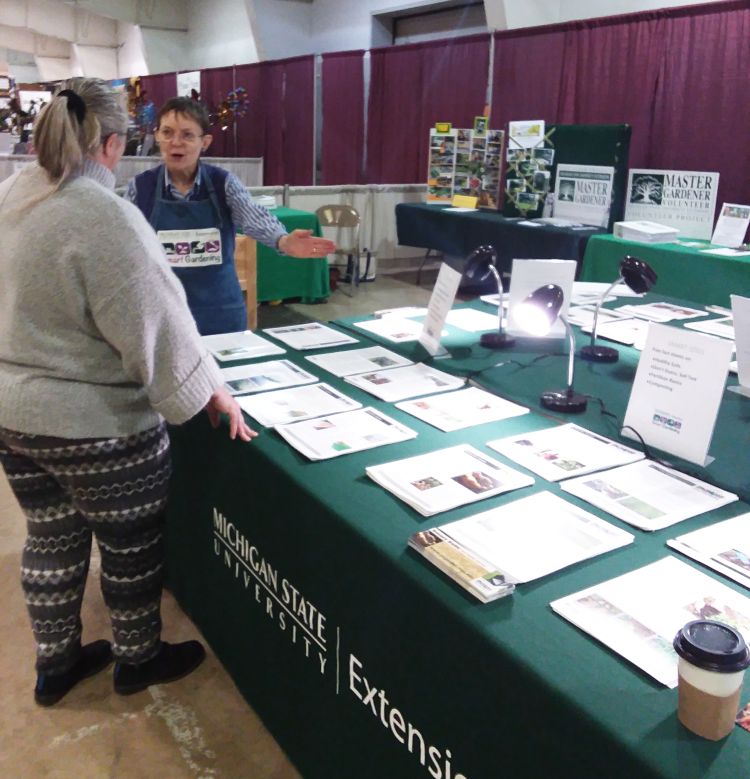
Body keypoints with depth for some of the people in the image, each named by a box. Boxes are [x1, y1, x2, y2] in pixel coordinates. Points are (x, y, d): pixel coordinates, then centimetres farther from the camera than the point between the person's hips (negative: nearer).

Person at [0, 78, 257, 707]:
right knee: (132, 544, 14)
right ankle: (139, 658, 35)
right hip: (97, 423, -8)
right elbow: (156, 324, -22)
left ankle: (55, 663, 39)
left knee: (51, 537, 22)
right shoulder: (105, 215, -23)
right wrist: (210, 391, -11)